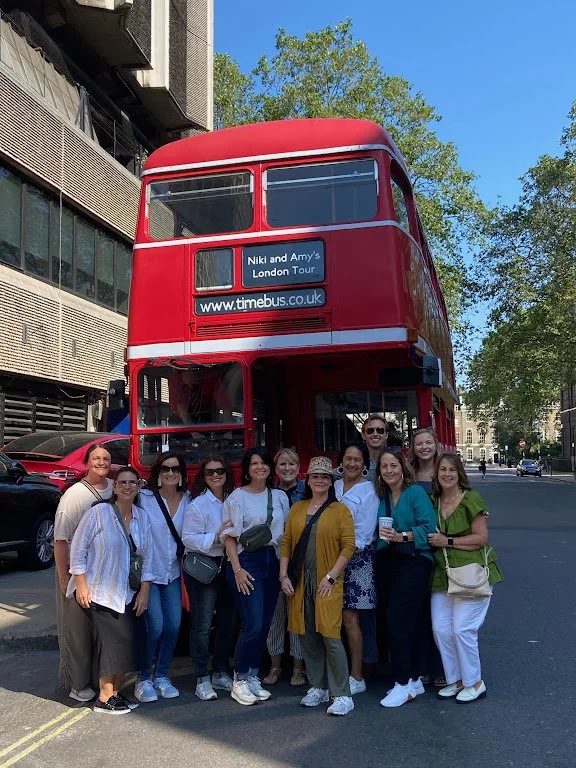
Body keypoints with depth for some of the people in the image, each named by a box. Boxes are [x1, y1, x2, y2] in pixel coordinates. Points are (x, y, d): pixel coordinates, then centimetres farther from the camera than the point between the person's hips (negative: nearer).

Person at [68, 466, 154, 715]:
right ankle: (104, 699, 8)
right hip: (99, 592, -5)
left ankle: (115, 693, 21)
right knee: (112, 642, -7)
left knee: (131, 641, 4)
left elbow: (147, 555, 6)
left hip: (128, 593, 5)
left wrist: (144, 590, 2)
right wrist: (81, 584, -12)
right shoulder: (99, 512, -13)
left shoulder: (142, 517, 3)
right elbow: (78, 547, -10)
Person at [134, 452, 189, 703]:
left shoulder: (187, 500, 3)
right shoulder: (144, 498, -9)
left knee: (173, 625, 2)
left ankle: (161, 676, 22)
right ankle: (143, 678, 11)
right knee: (155, 626, -10)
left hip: (172, 572, 4)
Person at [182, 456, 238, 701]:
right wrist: (216, 537, -24)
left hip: (227, 566, 6)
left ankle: (221, 673, 26)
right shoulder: (197, 504, -9)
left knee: (229, 620, 11)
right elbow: (188, 538, -15)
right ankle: (202, 679, 7)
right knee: (202, 624, -3)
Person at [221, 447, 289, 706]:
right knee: (253, 624, -10)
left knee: (265, 624, 6)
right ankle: (239, 680, 5)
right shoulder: (237, 497, -2)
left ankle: (253, 677, 19)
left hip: (273, 561, 5)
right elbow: (230, 537, -4)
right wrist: (237, 569, -12)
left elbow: (287, 532, 13)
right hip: (247, 561, -5)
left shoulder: (280, 497, 10)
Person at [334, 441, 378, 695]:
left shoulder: (369, 491, -3)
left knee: (349, 618, -5)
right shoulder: (334, 487, 13)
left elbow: (362, 533, -7)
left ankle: (356, 677, 4)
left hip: (356, 558, -5)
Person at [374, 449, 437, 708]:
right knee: (404, 623, 11)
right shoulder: (381, 497, 12)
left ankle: (403, 684, 2)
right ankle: (414, 680, 23)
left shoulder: (416, 492, -7)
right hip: (386, 563, 6)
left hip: (413, 562, -6)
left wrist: (403, 537, -23)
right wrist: (383, 536, -3)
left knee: (397, 621, -9)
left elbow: (429, 527, -14)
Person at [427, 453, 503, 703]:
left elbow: (481, 537, -12)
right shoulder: (433, 502, 10)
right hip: (442, 574, 6)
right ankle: (455, 680, 21)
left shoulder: (471, 499, -9)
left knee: (462, 628, -6)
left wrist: (448, 541, -14)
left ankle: (475, 683, 13)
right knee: (440, 628, 3)